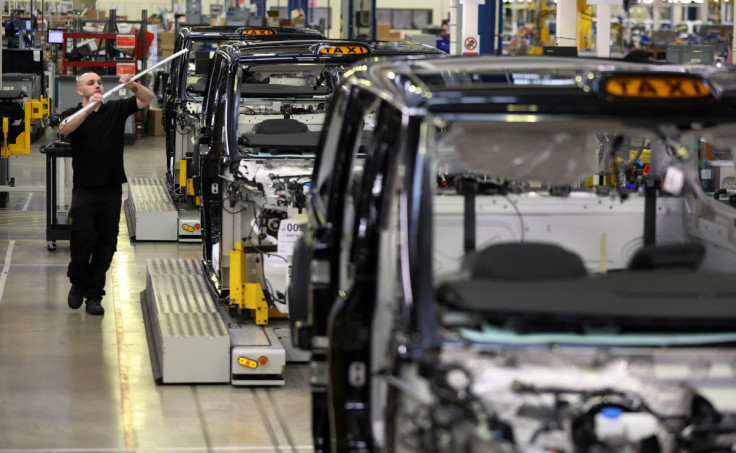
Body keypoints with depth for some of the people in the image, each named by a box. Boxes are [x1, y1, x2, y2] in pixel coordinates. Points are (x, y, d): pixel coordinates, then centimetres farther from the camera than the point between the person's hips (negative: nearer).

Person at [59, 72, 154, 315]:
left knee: (105, 247, 3)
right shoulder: (73, 114, 2)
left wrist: (133, 86, -19)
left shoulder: (116, 109, 9)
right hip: (84, 190, -2)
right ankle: (77, 284, 22)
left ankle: (94, 295, 12)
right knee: (82, 243, -3)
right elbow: (64, 129, -21)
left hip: (112, 190, 2)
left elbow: (147, 99, 2)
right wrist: (89, 108, -33)